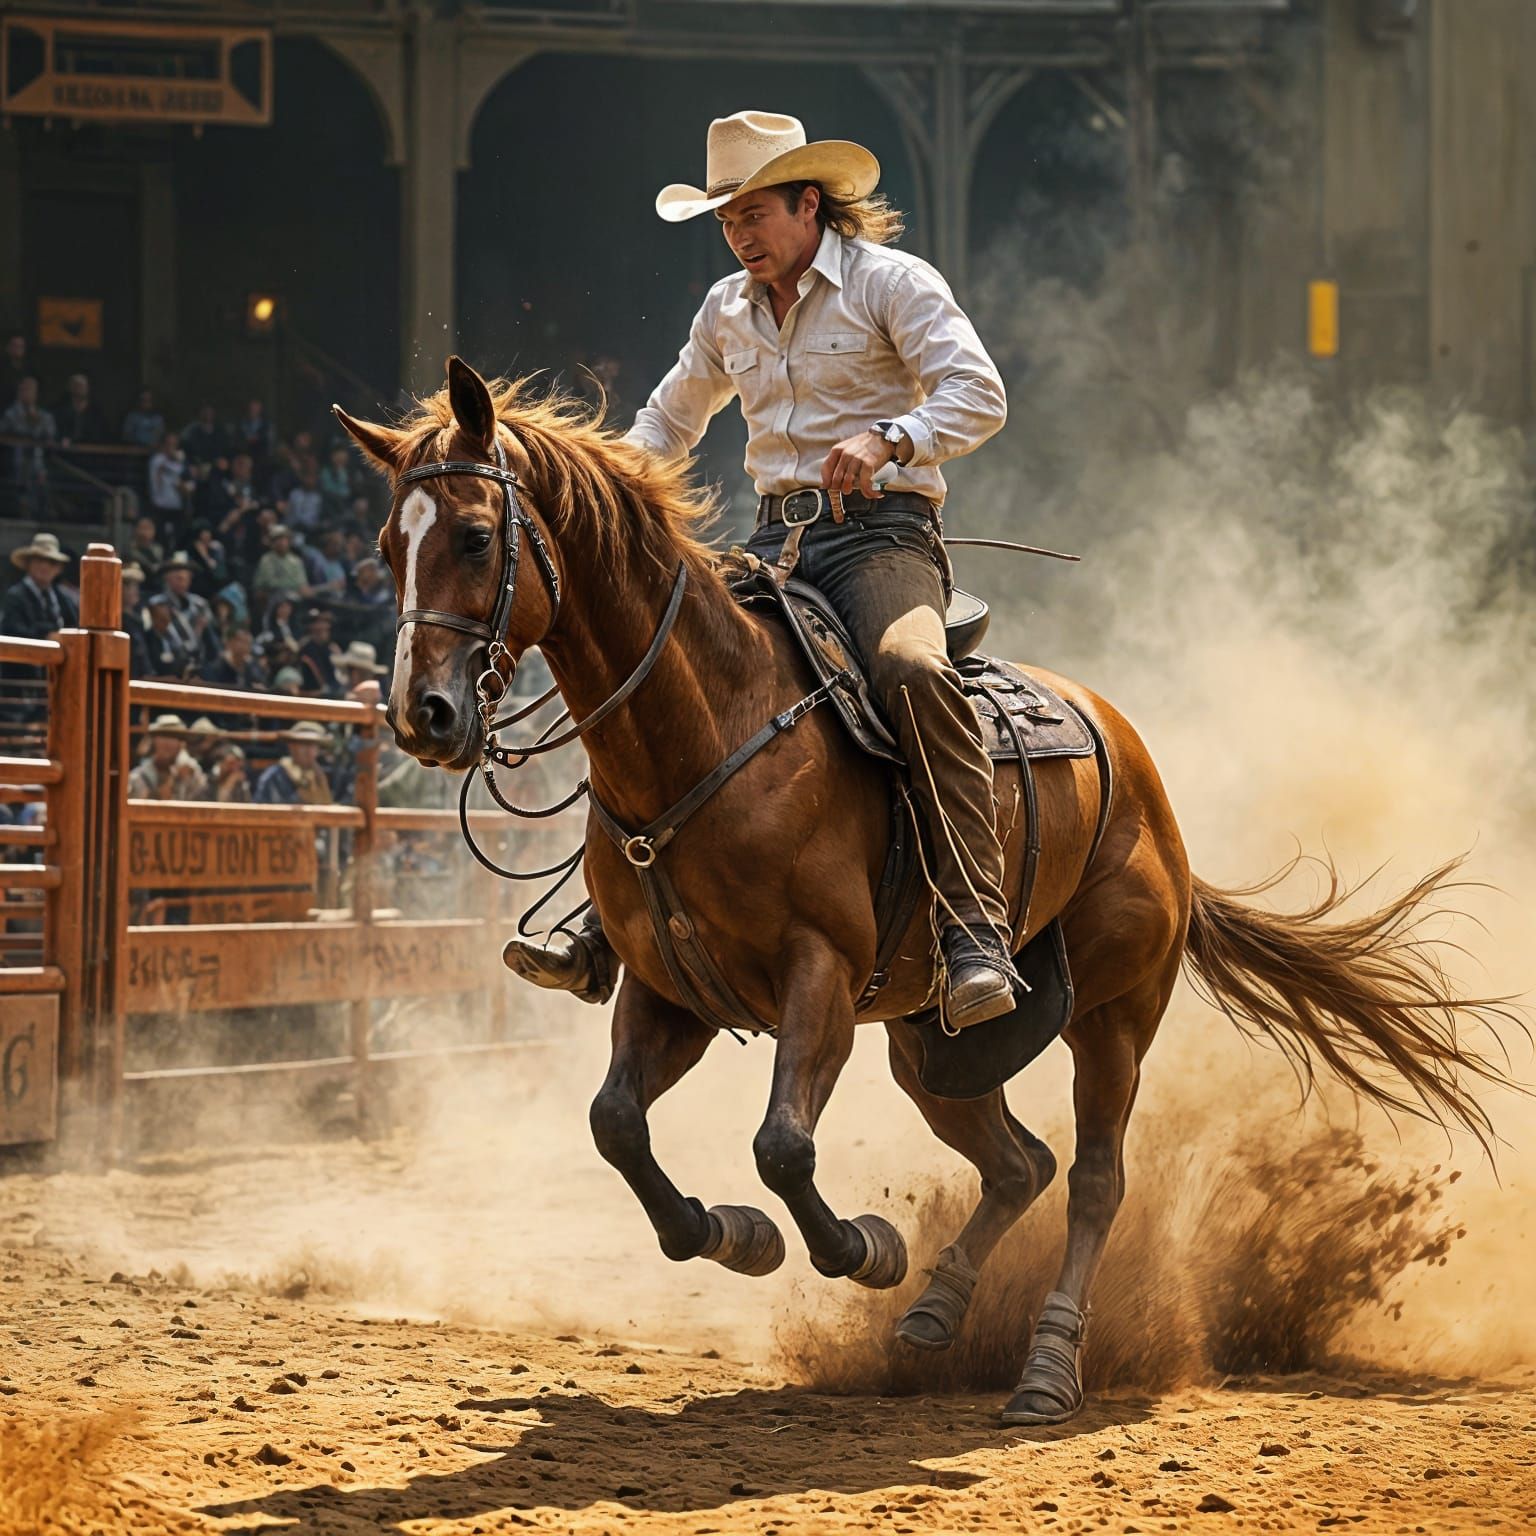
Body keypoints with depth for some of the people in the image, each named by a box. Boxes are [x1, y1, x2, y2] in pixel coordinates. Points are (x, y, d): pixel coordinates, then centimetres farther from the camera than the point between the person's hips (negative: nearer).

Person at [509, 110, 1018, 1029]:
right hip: (776, 541, 7)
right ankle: (615, 927, 3)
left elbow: (979, 396, -13)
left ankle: (977, 929, -41)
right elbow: (671, 419, 33)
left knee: (912, 672, -36)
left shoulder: (892, 282, -3)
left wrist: (884, 440, -31)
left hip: (882, 532, -7)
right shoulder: (730, 309, 17)